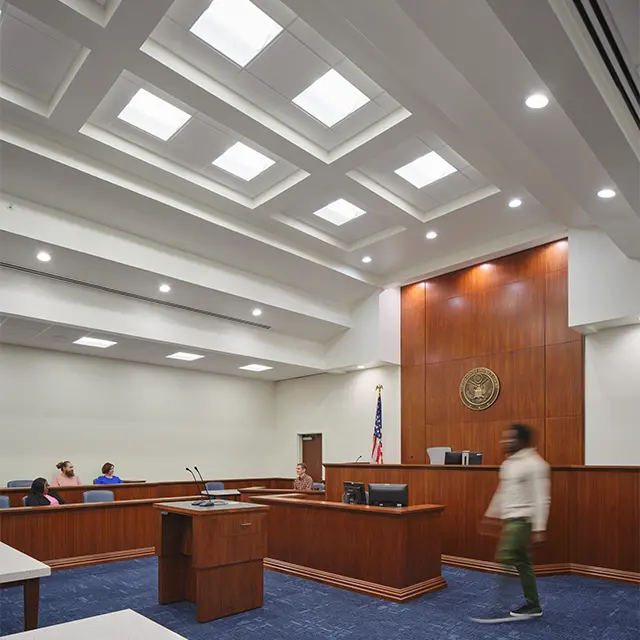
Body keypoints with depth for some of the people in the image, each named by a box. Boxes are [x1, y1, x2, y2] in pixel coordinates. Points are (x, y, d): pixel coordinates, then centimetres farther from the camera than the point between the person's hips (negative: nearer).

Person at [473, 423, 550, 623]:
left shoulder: (534, 464, -16)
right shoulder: (508, 464, 12)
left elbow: (541, 499, -19)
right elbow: (502, 493, 21)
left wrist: (539, 529, -22)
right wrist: (491, 515, 23)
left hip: (522, 520, -9)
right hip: (510, 519, 9)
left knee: (506, 561, -11)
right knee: (522, 562, 14)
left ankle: (502, 607, -4)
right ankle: (533, 605, 24)